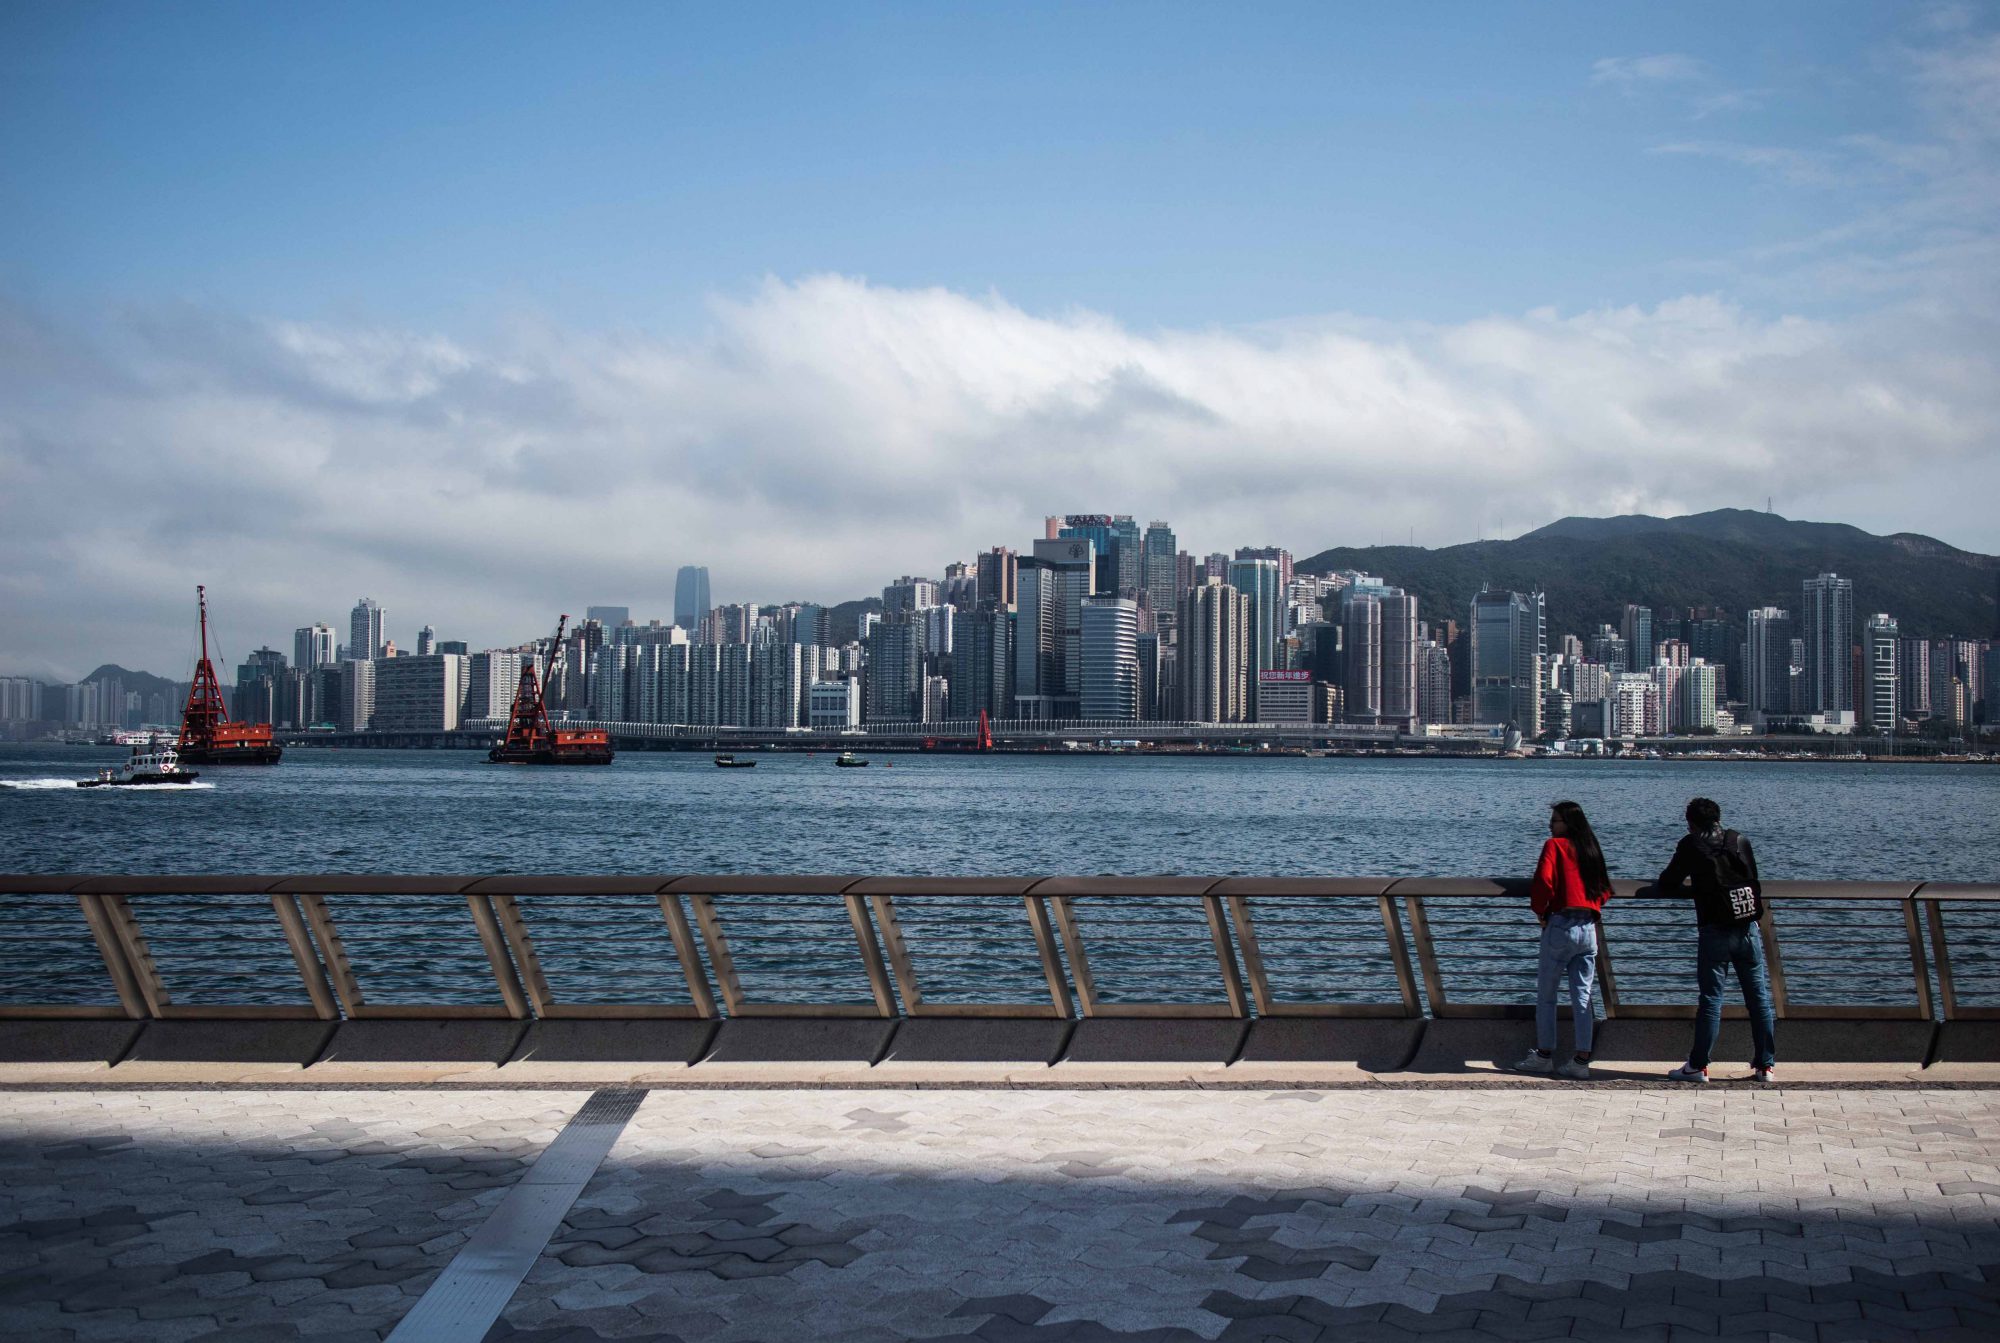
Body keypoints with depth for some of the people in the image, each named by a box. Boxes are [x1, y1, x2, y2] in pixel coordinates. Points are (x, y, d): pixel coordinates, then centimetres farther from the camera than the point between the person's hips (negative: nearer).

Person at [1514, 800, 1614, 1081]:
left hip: (1560, 925, -6)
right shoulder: (1591, 850, 15)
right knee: (1583, 997, 4)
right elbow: (1605, 890, 18)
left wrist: (1540, 911, -3)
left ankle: (1544, 1055, 9)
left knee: (1546, 994, 6)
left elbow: (1543, 880, -17)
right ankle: (1581, 1061, 3)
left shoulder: (1555, 845, -4)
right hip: (1589, 928, 6)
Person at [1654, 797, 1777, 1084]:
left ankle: (1698, 1066, 4)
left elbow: (1667, 886, 5)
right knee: (1760, 998, 8)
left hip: (1714, 932, -3)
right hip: (1748, 929, 3)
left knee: (1711, 1000, 0)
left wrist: (1685, 881, 26)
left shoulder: (1691, 845, 1)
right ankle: (1766, 1066, 11)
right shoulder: (1740, 841, 11)